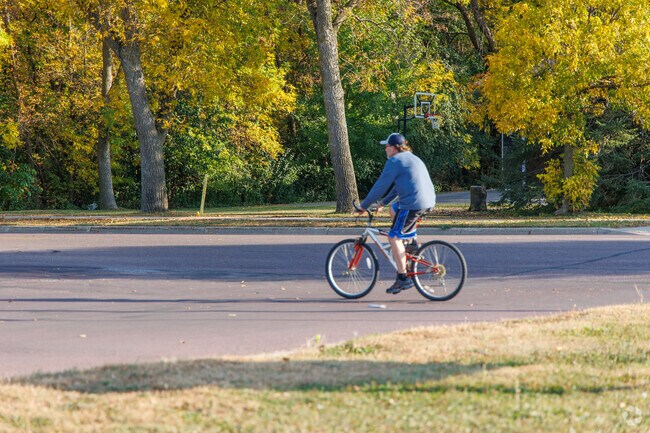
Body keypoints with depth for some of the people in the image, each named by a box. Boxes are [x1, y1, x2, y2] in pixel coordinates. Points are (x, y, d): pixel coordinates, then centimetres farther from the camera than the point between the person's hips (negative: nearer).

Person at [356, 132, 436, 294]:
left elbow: (381, 186, -5)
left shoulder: (394, 161, -6)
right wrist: (383, 203, 37)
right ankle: (412, 241, 22)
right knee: (394, 210, 31)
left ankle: (403, 278, -9)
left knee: (394, 237, -4)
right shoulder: (412, 159, 24)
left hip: (413, 204, -9)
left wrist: (364, 206, 4)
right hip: (428, 202, 9)